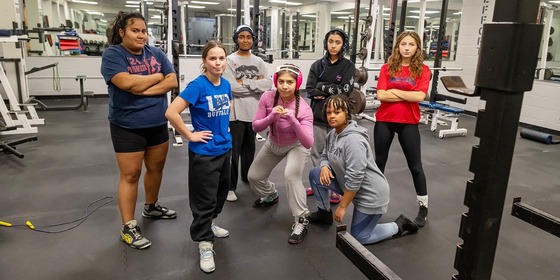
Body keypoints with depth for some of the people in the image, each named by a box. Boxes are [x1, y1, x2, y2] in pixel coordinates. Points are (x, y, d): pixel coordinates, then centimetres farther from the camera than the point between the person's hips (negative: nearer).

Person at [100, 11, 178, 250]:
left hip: (158, 124, 6)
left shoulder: (156, 54, 5)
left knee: (156, 168, 17)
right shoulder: (112, 54, -9)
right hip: (127, 127, -5)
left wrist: (144, 89, -18)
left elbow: (172, 81, -4)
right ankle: (128, 227, 12)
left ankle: (151, 207, 40)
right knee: (130, 175, 1)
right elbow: (126, 82, -24)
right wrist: (157, 77, -10)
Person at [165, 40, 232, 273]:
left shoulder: (226, 84, 1)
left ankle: (209, 224, 45)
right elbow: (171, 112, -25)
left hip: (225, 148, 7)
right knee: (204, 199, 3)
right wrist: (189, 135, -19)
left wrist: (223, 128, 10)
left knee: (221, 190, 22)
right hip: (204, 152, -7)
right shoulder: (197, 85, -19)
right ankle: (205, 243, 18)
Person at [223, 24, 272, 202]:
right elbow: (232, 87, -17)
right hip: (236, 112, -5)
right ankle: (230, 186, 8)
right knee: (233, 150, -2)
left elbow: (268, 84, -4)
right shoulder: (230, 60, -5)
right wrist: (256, 83, -12)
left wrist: (245, 83, -14)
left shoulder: (258, 61, 8)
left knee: (249, 147, 19)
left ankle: (247, 176, 38)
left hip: (254, 111, 5)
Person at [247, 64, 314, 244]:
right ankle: (270, 195, 46)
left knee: (291, 176, -31)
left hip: (296, 146, -4)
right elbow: (256, 127, -18)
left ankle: (301, 221, -14)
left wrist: (293, 120, -52)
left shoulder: (304, 109, -33)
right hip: (273, 144, 5)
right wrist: (271, 117, -38)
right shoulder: (267, 97, -24)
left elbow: (308, 143, -40)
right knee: (253, 176, 12)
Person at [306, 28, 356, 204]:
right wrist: (333, 90, -12)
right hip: (317, 116, 3)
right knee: (316, 152, 13)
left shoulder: (348, 66, -1)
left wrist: (322, 88, -9)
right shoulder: (317, 65, 6)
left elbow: (346, 91, -14)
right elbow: (309, 91, -4)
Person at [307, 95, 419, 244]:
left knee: (359, 238, 2)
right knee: (315, 174, 1)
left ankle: (398, 226, 20)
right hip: (351, 187, 8)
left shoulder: (353, 140, -29)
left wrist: (342, 207, -21)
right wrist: (324, 167, -13)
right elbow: (326, 156, 13)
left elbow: (355, 178, -29)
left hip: (371, 194, -8)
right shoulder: (332, 134, -1)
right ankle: (324, 213, 21)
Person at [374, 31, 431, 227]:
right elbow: (381, 95, -11)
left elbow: (419, 96, -15)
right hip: (384, 121, 1)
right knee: (379, 161, 14)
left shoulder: (423, 70, -1)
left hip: (409, 123, -1)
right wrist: (408, 96, -12)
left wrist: (394, 91, -11)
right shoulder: (387, 67, 1)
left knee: (415, 166, 7)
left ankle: (423, 207, 21)